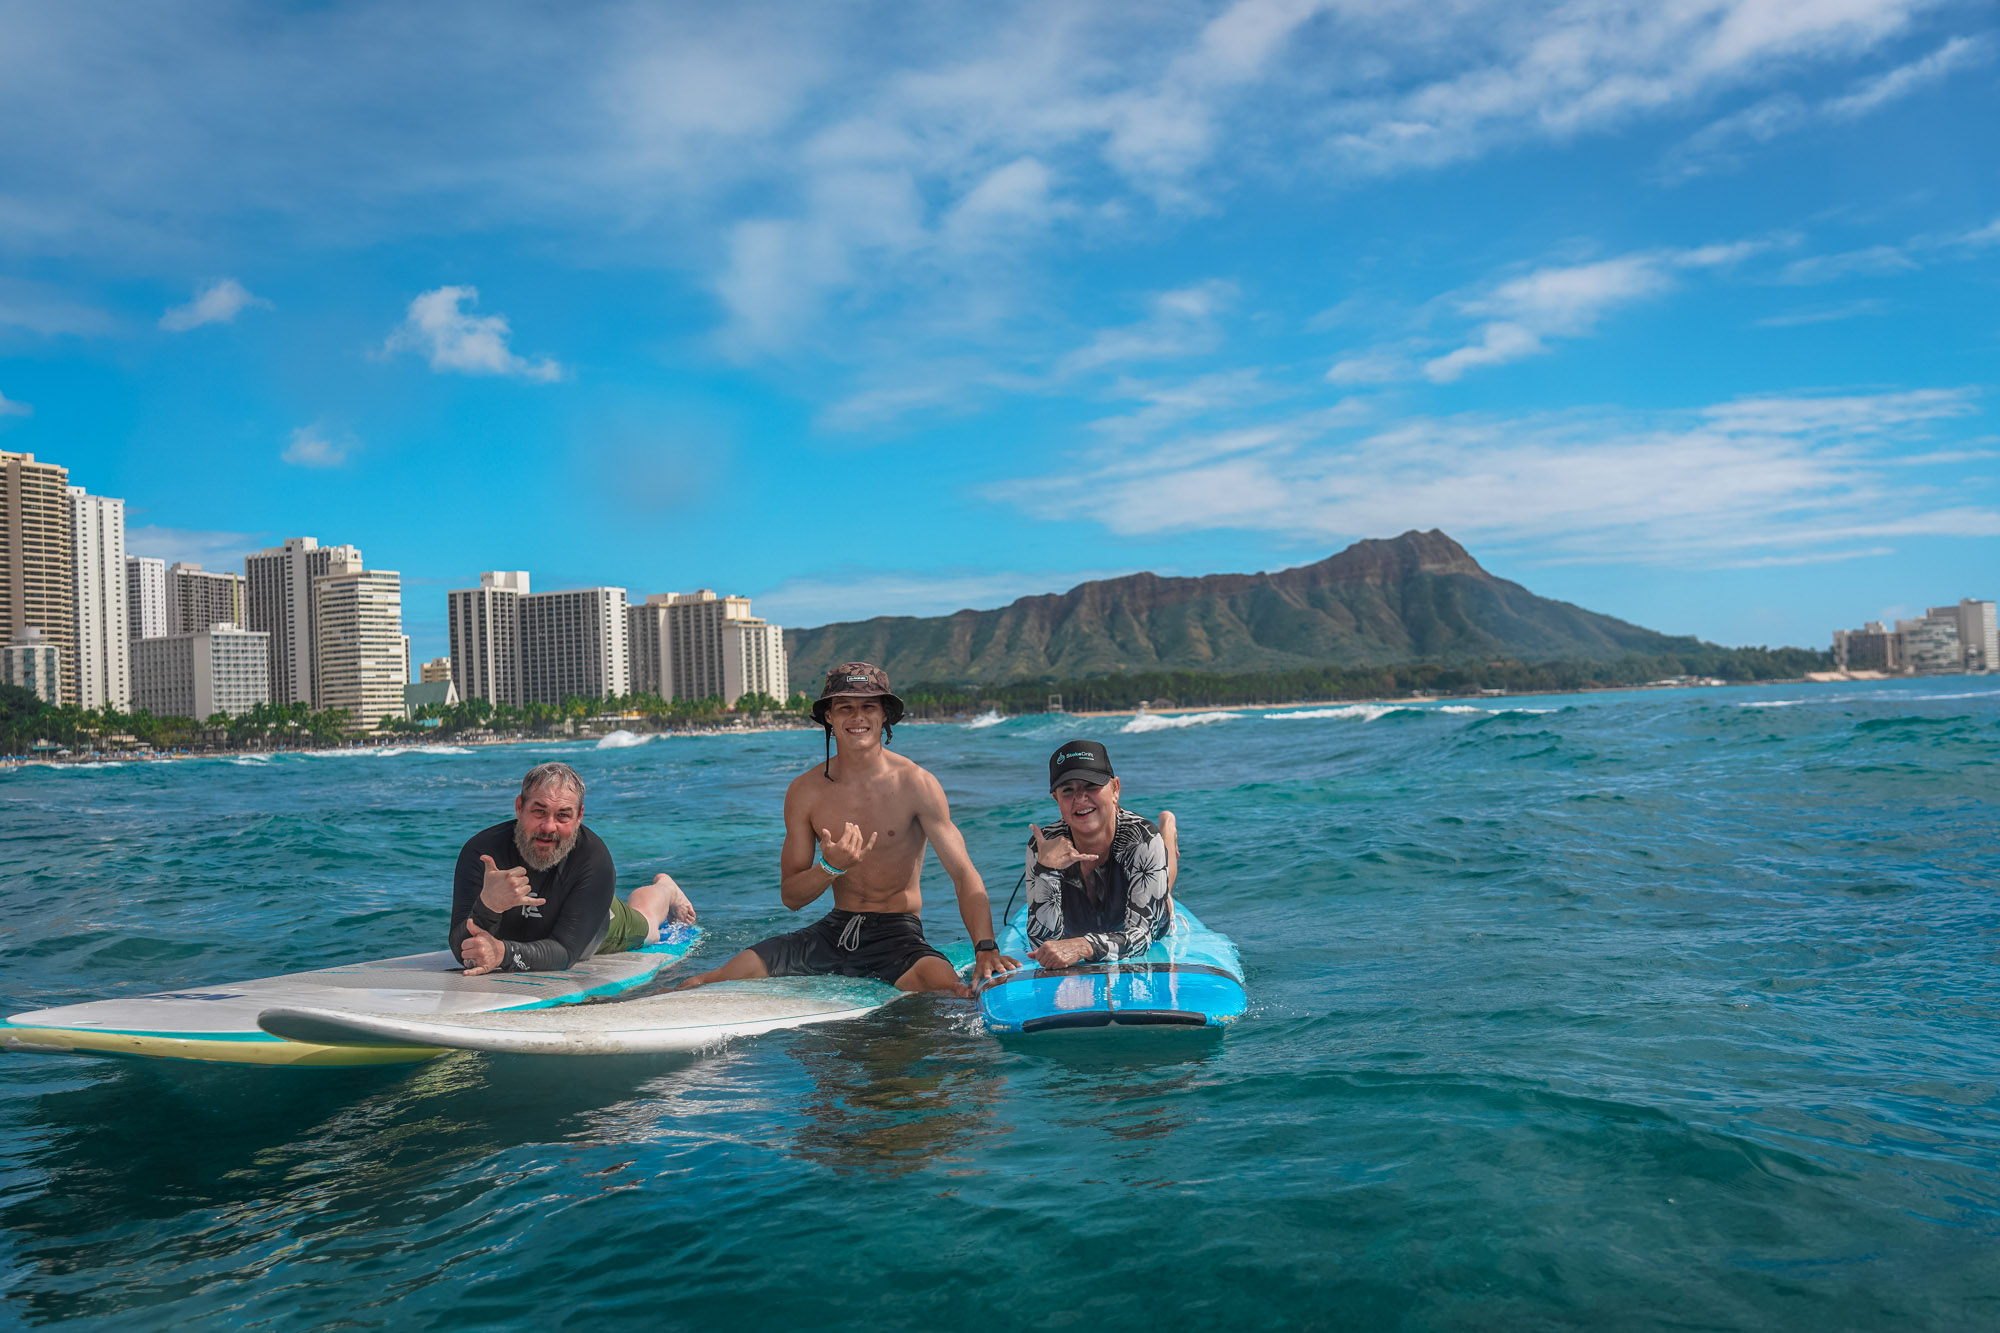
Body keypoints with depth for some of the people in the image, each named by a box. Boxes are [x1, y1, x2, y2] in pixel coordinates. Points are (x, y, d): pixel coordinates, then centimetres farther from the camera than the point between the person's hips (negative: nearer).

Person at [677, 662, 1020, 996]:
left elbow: (964, 875, -13)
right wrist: (831, 868, -17)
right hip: (834, 931, 4)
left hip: (898, 934, -3)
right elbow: (791, 897, 4)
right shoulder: (805, 790, 1)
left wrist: (986, 948, -28)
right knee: (698, 989, -6)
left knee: (946, 987, -38)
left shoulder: (916, 785, -9)